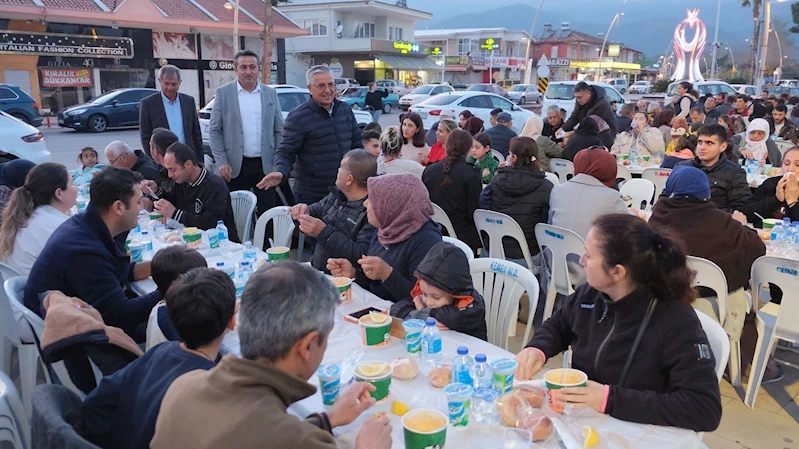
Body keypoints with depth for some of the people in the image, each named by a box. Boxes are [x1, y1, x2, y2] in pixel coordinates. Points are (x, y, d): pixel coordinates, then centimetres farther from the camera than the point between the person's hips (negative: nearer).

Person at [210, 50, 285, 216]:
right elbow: (214, 130, 2)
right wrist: (221, 162, -7)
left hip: (265, 166, 1)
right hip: (235, 166, -1)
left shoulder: (270, 93, 7)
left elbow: (279, 130, 9)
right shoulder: (223, 93, 2)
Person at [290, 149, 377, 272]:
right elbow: (316, 210, 24)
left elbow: (363, 256, -25)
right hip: (316, 270, 7)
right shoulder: (337, 195, 8)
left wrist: (324, 232, -24)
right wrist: (303, 212, 0)